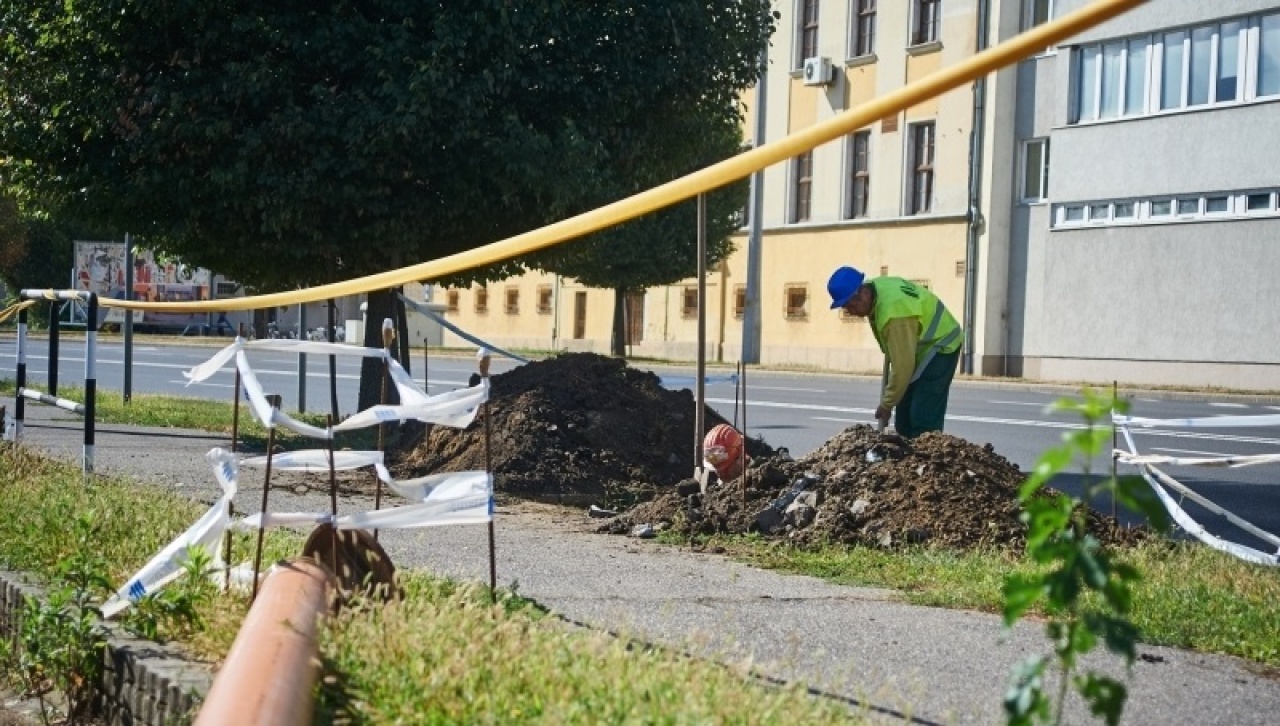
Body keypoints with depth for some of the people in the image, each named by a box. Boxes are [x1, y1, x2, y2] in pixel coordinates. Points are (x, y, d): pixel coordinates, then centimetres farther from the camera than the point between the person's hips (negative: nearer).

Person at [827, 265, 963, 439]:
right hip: (920, 348, 10)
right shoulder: (874, 286, -6)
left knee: (924, 420, -17)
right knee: (904, 419, 8)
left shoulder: (893, 311, -34)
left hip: (940, 347, -10)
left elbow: (902, 365, -30)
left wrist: (887, 405, -20)